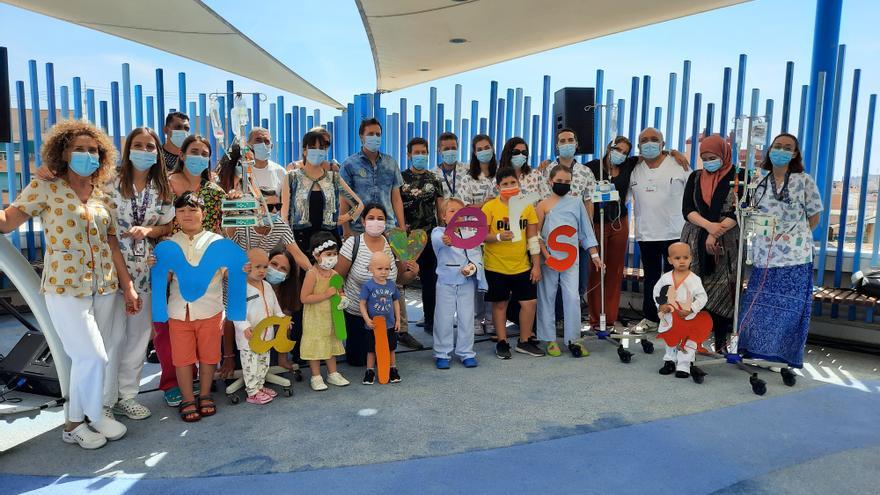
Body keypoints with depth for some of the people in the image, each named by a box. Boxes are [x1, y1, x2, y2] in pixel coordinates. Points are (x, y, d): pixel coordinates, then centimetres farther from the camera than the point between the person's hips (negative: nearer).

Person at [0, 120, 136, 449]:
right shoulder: (44, 188, -2)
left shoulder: (102, 196, 10)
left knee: (96, 357, 7)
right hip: (65, 287, -4)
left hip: (105, 287, 5)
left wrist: (127, 286, 7)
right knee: (92, 357, -8)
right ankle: (94, 416, 17)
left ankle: (76, 420, 26)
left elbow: (111, 244, 10)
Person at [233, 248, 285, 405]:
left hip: (266, 335, 7)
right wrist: (245, 327, -29)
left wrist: (282, 318, 4)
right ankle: (253, 392, 12)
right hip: (249, 337, -7)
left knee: (263, 363, 17)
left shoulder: (267, 286, 6)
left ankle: (259, 386, 32)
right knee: (251, 364, 1)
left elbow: (275, 306, 16)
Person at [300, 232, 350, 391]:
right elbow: (304, 298, -22)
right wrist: (326, 294, -25)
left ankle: (333, 373, 30)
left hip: (330, 317, 7)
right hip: (314, 319, -6)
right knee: (315, 346, 4)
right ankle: (316, 377, 17)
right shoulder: (312, 274, -19)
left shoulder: (334, 274, 1)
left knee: (331, 344, 16)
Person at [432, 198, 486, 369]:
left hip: (467, 282, 2)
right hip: (446, 281, -2)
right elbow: (437, 239, -29)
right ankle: (442, 354, 18)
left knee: (466, 318, 8)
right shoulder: (438, 232, -4)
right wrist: (445, 240, -54)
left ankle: (466, 353, 22)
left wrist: (472, 267, -20)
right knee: (444, 318, 4)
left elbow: (477, 255, 2)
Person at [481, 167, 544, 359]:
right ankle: (502, 343, 22)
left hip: (522, 266, 3)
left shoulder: (527, 206, 2)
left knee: (530, 302, 4)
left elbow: (533, 238, 4)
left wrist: (537, 265, 2)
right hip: (496, 266, -3)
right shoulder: (490, 207, -7)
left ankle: (524, 341, 21)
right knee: (499, 304, 8)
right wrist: (498, 237, -27)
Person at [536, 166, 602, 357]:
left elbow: (586, 229, 10)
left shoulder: (576, 202, 7)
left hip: (571, 257, 1)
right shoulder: (543, 205, 1)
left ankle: (573, 339, 8)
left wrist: (594, 254, 6)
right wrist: (546, 255, -12)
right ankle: (550, 339, 17)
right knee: (547, 297, 6)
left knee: (572, 297, -3)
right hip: (549, 257, -1)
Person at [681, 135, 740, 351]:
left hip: (726, 243, -3)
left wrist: (716, 234, -14)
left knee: (722, 290, -4)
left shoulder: (737, 178, 0)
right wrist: (709, 226, -14)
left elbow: (738, 212, -7)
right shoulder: (695, 178, 10)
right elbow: (687, 209, 2)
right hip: (695, 242, 3)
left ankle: (721, 338, 3)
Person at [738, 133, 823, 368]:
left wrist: (795, 237, 1)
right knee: (758, 307, 4)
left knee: (789, 310, 2)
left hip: (795, 258, -3)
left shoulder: (804, 181, 3)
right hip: (764, 258, 3)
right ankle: (756, 351, 16)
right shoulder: (759, 183, 11)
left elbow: (814, 217, 6)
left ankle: (785, 356, 14)